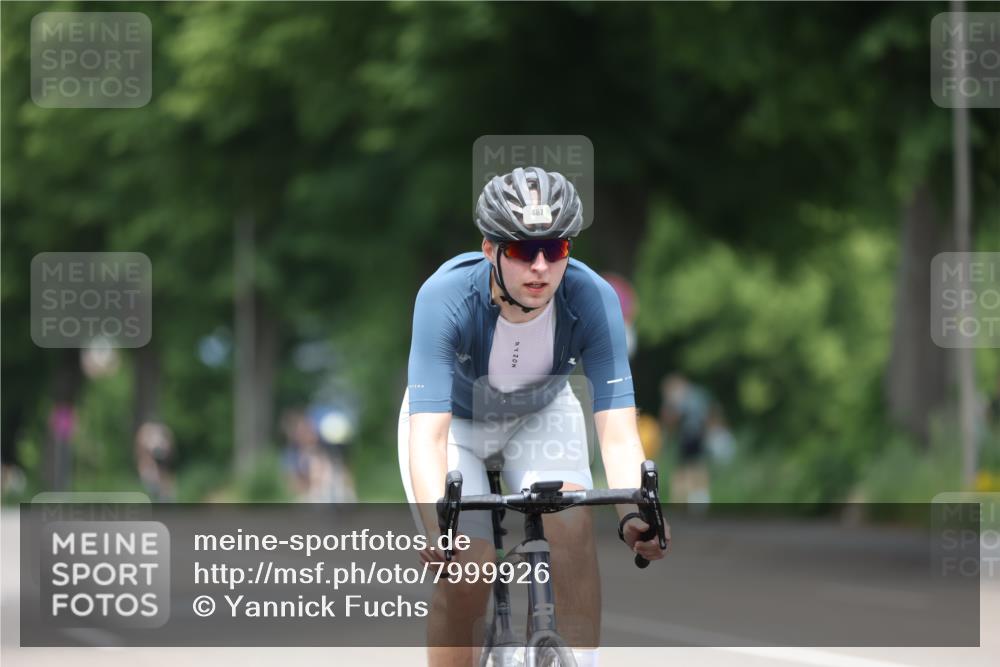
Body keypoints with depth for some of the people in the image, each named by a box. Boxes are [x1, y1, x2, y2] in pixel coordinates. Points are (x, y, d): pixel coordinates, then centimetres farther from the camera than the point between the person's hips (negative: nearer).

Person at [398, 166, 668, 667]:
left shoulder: (592, 299, -31)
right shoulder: (446, 297, -36)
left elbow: (617, 428, -35)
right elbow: (428, 434, -42)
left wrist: (635, 511, -54)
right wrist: (437, 526, -59)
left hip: (541, 413, 2)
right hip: (453, 418, -2)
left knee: (571, 526, -26)